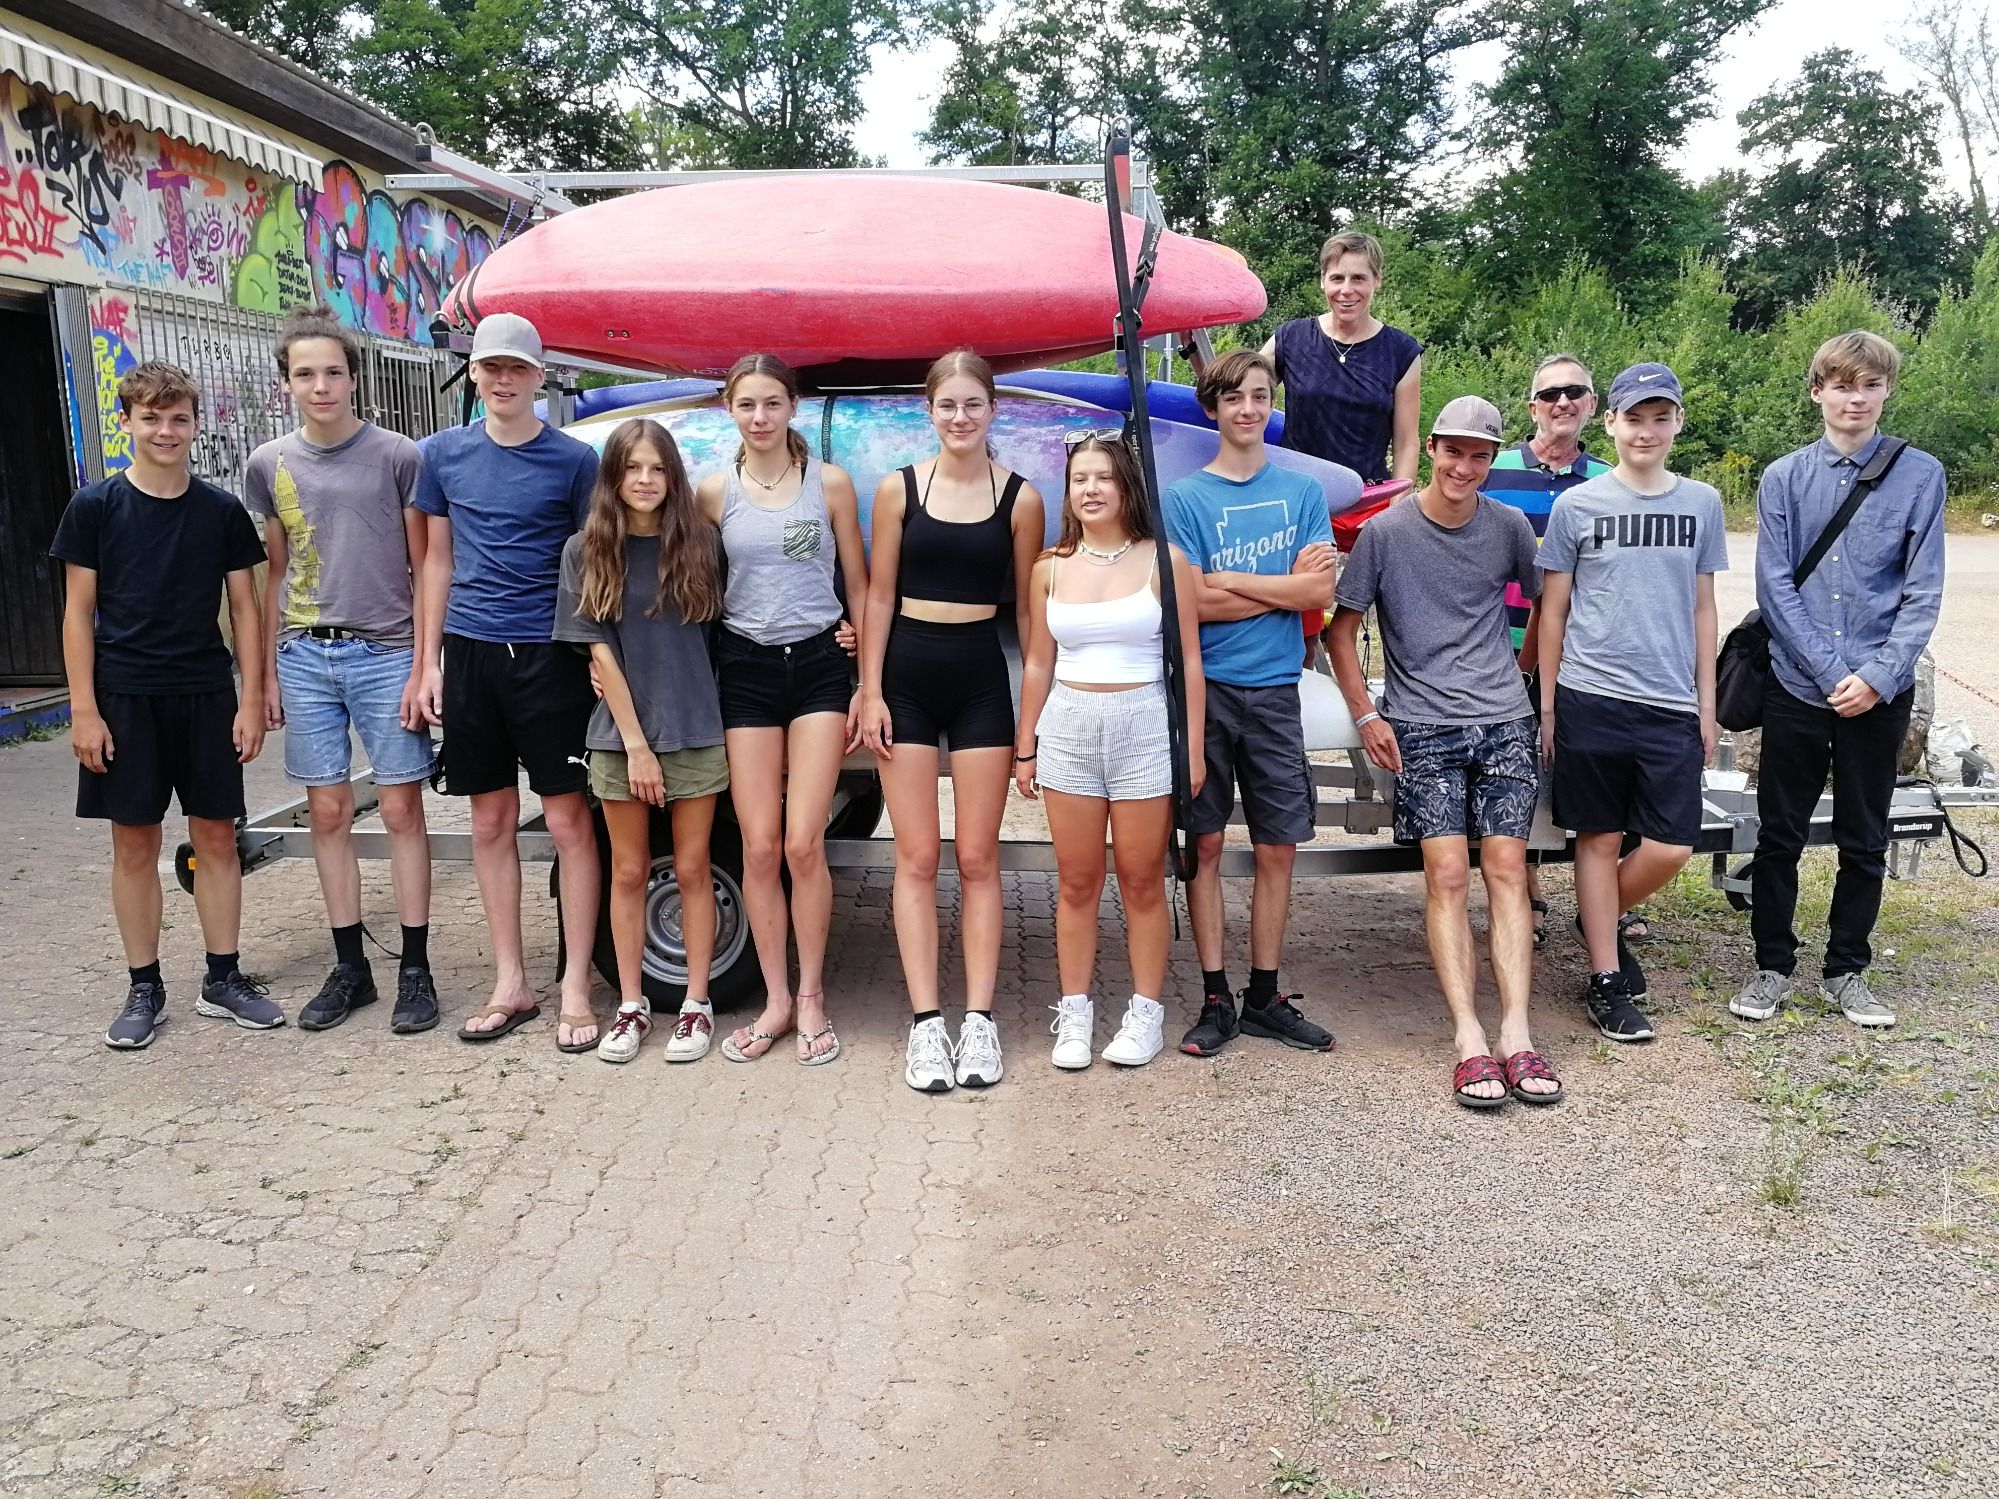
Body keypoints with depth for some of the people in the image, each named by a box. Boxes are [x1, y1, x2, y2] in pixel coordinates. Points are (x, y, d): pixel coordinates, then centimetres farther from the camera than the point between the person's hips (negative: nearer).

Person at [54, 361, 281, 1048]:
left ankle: (223, 978, 17)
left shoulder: (222, 510, 4)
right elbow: (79, 613, 0)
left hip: (206, 695, 1)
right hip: (124, 697, -1)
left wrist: (252, 700, 0)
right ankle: (144, 988, 16)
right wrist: (84, 708, -6)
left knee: (216, 836, 5)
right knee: (134, 842, 5)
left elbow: (244, 608, 6)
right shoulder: (95, 506, 0)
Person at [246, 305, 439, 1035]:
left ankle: (415, 969, 8)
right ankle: (350, 966, 18)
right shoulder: (269, 464, 9)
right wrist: (268, 671, 10)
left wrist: (422, 666, -7)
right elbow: (277, 572, 14)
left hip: (384, 654, -4)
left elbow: (424, 569, -1)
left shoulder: (396, 457, -2)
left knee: (401, 811, 0)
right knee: (328, 813, 7)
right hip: (305, 657, 4)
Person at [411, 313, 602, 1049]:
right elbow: (438, 561, 12)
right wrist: (429, 659, 7)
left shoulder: (573, 459, -1)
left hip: (550, 656, -3)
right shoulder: (444, 454, 8)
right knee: (491, 822, 9)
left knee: (567, 821, -1)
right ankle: (510, 985, 20)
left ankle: (575, 989, 8)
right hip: (471, 654, 3)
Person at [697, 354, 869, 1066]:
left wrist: (866, 684, 3)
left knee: (803, 843, -7)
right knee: (759, 847, 0)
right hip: (745, 668, 1)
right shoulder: (714, 491, 5)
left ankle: (811, 998, 10)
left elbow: (858, 586, 6)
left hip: (819, 665, -1)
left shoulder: (829, 482, 3)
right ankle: (776, 1000, 14)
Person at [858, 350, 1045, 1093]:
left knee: (977, 858, 4)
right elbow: (879, 595, 4)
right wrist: (870, 690, -2)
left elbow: (1025, 607, 5)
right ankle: (925, 1023, 7)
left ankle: (979, 1020, 11)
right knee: (917, 858, 2)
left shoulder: (1020, 497, 2)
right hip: (907, 673, 0)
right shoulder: (898, 488, 2)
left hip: (982, 677, 0)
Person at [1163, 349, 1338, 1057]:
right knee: (1206, 844, 2)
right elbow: (1193, 603, -9)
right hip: (1206, 688, -2)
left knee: (1277, 847, 6)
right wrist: (1284, 585, -6)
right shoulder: (1186, 496, 1)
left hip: (1274, 690, 2)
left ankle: (1264, 998, 17)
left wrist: (1231, 581, -8)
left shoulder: (1302, 490, 8)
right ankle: (1215, 1000, 11)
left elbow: (1321, 592, -3)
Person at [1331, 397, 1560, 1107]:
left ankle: (1516, 1035, -6)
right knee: (1447, 876, -9)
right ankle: (1470, 1042, -11)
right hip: (1422, 729, -2)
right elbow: (1343, 627, 5)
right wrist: (1366, 716, -2)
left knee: (1507, 872, -5)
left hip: (1506, 722, 2)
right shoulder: (1385, 531, 0)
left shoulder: (1510, 527, 7)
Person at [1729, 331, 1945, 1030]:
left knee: (1864, 841, 11)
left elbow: (1924, 591, -3)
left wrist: (1879, 676, -13)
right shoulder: (1783, 478, 0)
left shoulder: (1920, 475, -1)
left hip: (1881, 695, 0)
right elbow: (1775, 588, -5)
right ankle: (1773, 966, 21)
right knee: (1780, 835, 7)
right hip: (1796, 686, 0)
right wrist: (1833, 676, -11)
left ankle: (1847, 971, 25)